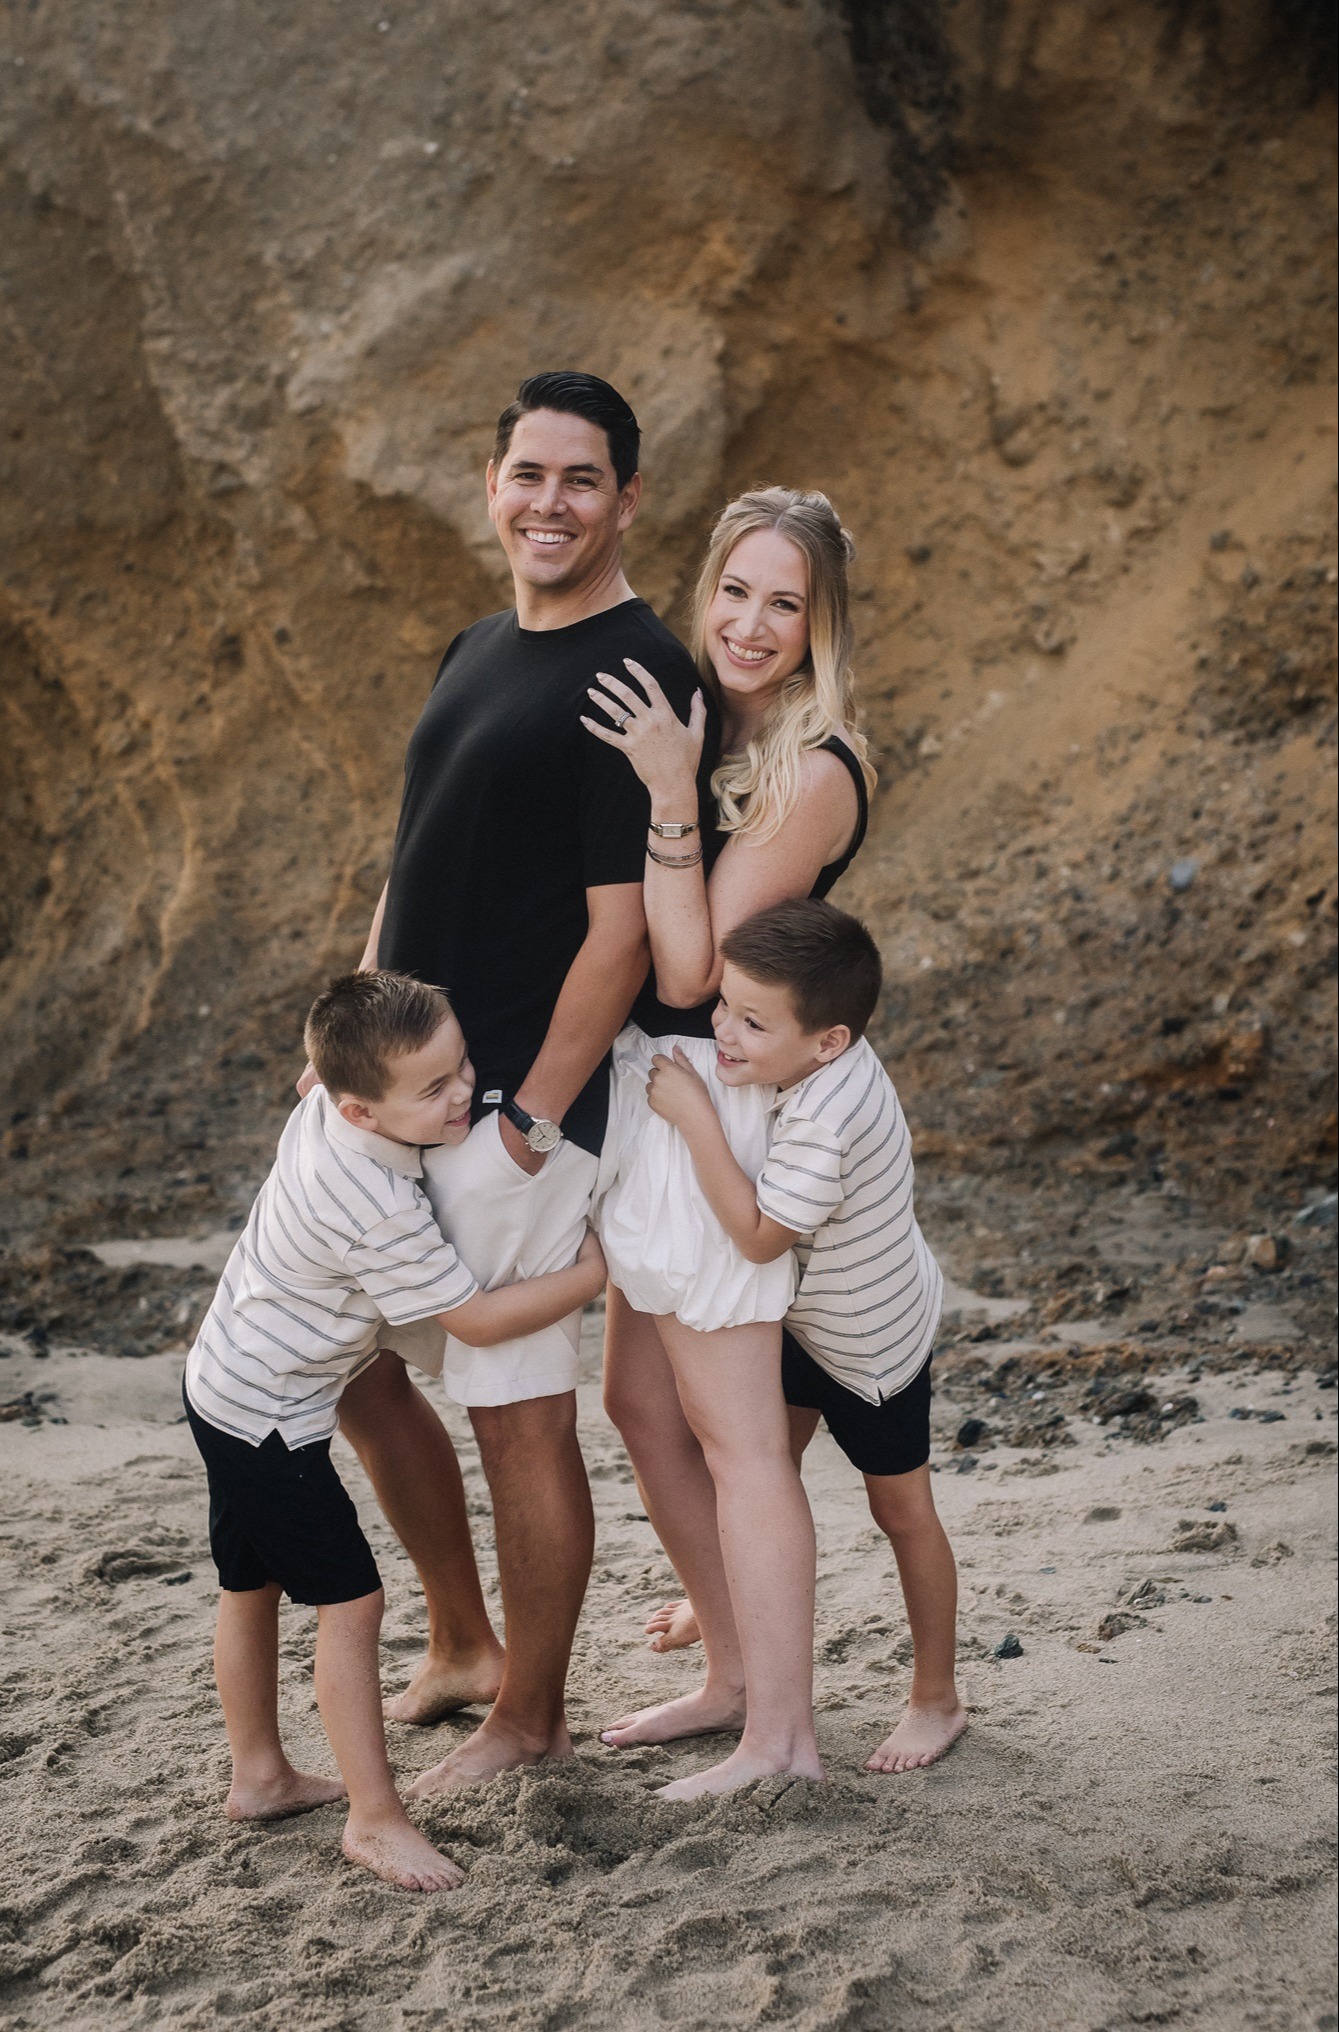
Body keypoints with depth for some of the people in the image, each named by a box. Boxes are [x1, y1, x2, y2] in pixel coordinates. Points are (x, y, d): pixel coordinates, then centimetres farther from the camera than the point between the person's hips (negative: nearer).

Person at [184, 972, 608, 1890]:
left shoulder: (323, 1107, -9)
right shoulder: (381, 1213, -32)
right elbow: (478, 1319, -21)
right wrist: (592, 1272, -12)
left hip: (223, 1384, 10)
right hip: (271, 1422, -10)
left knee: (252, 1587, 20)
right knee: (351, 1602, -4)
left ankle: (260, 1775, 35)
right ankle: (375, 1817, 2)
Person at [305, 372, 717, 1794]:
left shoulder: (636, 678, -14)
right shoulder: (478, 652, 13)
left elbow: (623, 929, -17)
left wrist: (531, 1117, -16)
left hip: (521, 1105, -9)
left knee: (517, 1411, 2)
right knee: (355, 1365, 16)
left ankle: (527, 1719, 19)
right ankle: (461, 1650, 33)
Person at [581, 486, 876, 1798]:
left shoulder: (813, 772, -17)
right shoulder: (710, 725, 9)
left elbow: (693, 967, -19)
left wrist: (670, 795, -24)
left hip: (714, 1099, -9)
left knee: (733, 1434, -3)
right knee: (641, 1403, 15)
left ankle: (782, 1738, 7)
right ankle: (736, 1676, 28)